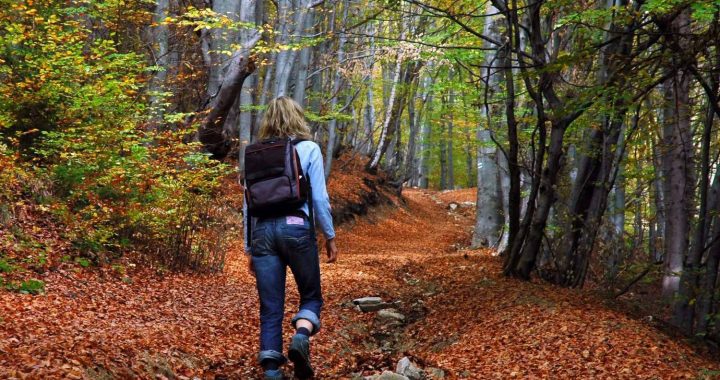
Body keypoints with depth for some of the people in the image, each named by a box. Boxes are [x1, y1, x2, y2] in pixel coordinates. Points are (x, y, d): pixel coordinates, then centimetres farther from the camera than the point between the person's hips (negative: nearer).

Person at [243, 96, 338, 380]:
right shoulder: (308, 149, 3)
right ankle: (301, 337, -17)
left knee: (270, 308, 5)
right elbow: (319, 198, -2)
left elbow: (248, 204, 11)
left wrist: (249, 247, 17)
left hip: (263, 230, 3)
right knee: (311, 295, 12)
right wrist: (330, 236, 7)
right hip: (296, 227, -3)